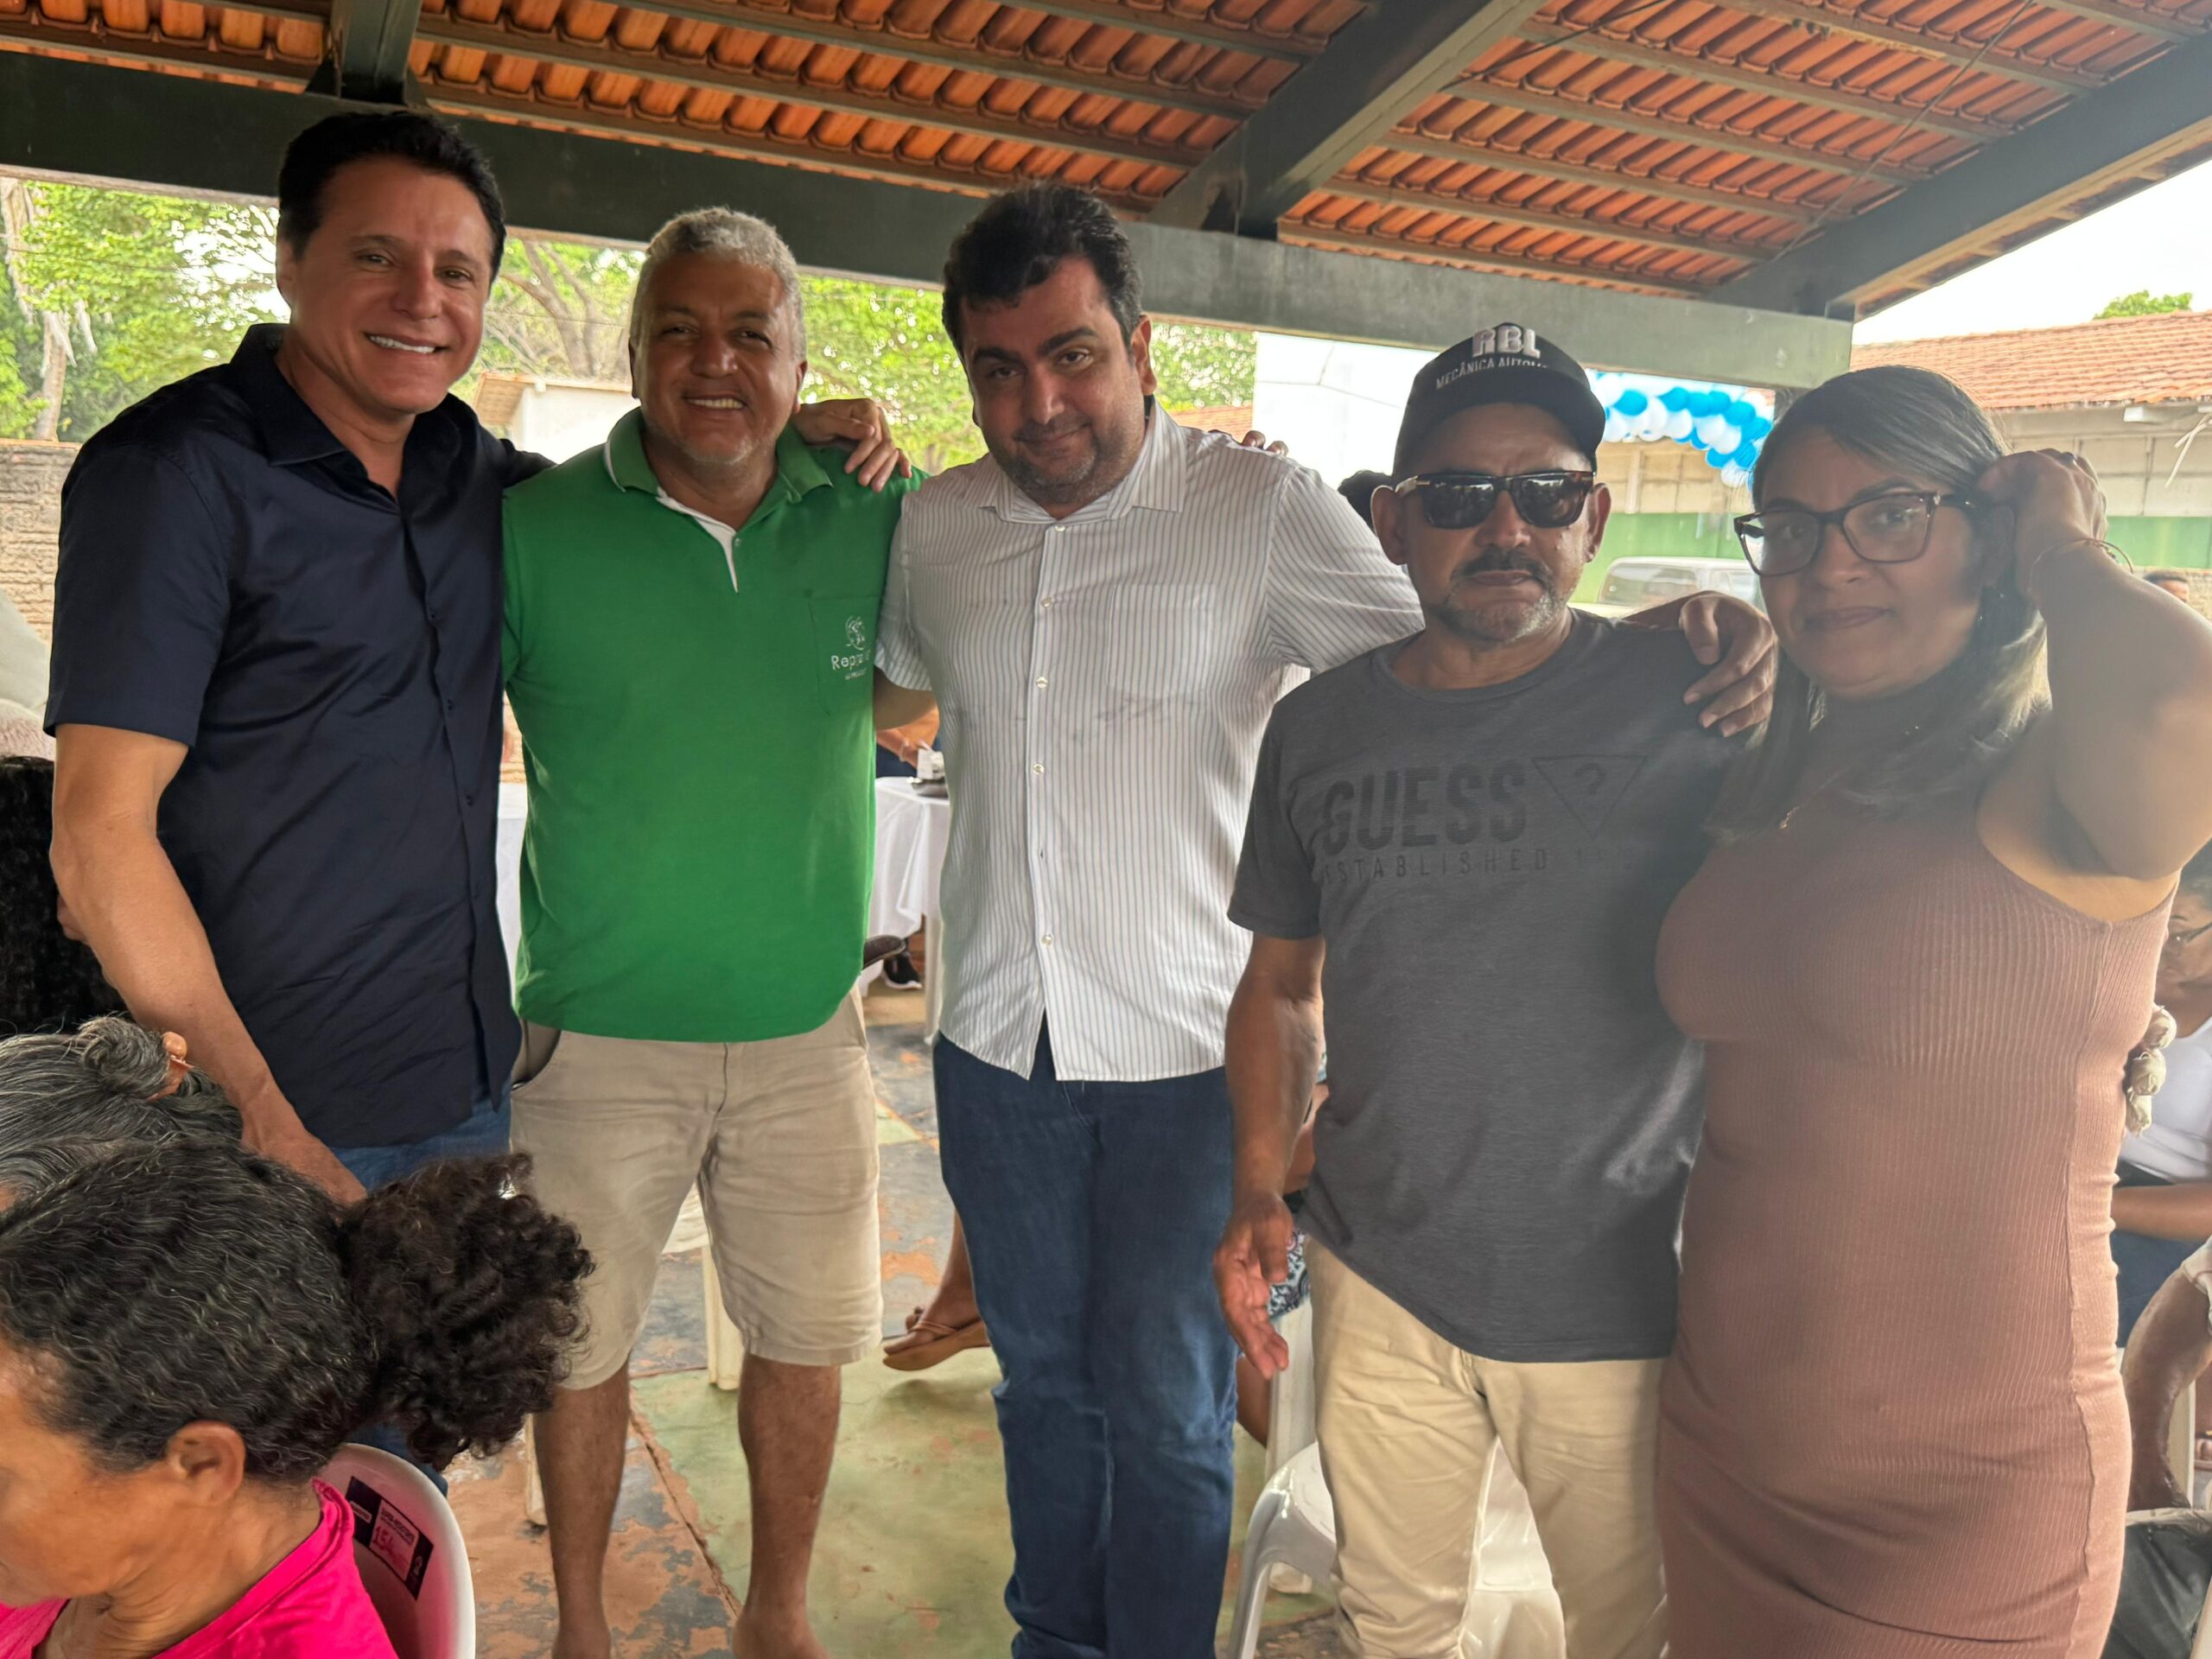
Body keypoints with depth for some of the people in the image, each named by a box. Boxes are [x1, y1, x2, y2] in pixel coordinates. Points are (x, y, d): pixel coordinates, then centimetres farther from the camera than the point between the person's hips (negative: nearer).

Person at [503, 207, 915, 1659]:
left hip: (809, 1033, 2)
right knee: (580, 1349, 16)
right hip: (597, 1036, -1)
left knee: (805, 1344, 16)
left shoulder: (876, 519, -3)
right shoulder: (535, 525, -8)